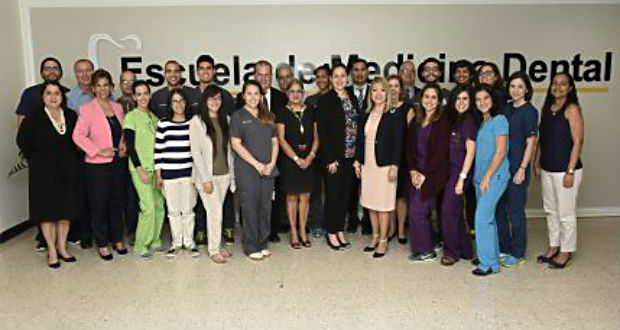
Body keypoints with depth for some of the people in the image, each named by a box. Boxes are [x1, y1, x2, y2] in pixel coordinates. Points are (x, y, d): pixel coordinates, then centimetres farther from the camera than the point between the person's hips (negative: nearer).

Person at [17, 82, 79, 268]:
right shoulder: (33, 118, -7)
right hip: (44, 171, -3)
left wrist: (70, 159, 7)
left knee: (66, 209, 7)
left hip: (67, 170, 3)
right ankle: (52, 251, 14)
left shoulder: (71, 115, 2)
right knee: (47, 210, 3)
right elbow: (22, 141, -2)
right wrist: (36, 161, 1)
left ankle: (62, 247, 21)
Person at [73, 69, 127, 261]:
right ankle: (102, 244, 17)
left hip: (117, 163, 5)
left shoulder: (117, 108, 9)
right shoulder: (87, 109, -8)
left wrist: (123, 146, 3)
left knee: (117, 202, 13)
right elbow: (78, 136, -15)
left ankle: (117, 239, 27)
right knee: (99, 205, 5)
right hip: (97, 165, -5)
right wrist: (99, 151, -18)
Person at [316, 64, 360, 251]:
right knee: (333, 194, 3)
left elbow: (358, 127, 11)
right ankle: (331, 233, 16)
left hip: (351, 156, 5)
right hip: (334, 157, -5)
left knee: (346, 194, 11)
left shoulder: (353, 99, 10)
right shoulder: (325, 101, -6)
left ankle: (340, 230, 24)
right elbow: (322, 132, -10)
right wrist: (330, 159, -15)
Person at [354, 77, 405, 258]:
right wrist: (357, 161, 9)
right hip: (367, 165, 6)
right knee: (370, 204, 12)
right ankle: (375, 237, 26)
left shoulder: (394, 115, -6)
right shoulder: (365, 116, 12)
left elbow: (398, 142, -10)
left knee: (383, 205, 0)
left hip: (384, 166, -6)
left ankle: (383, 241, 13)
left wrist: (394, 166, -15)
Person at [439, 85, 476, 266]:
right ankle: (465, 249, 25)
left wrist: (462, 178, -16)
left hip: (460, 171, -8)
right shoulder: (452, 118, 14)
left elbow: (470, 152, -13)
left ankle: (452, 251, 9)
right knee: (455, 211, 12)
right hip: (449, 169, 8)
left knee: (449, 210, -6)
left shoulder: (469, 120, -9)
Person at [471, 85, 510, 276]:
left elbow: (501, 152, -13)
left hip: (495, 177, -8)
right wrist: (477, 177, 12)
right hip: (481, 177, 8)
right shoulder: (481, 123, 16)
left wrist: (487, 176, -14)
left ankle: (488, 263, -1)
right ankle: (491, 255, 23)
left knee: (482, 218, -10)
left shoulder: (499, 120, -7)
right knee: (487, 217, 12)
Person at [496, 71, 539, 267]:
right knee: (499, 209, 12)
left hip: (517, 168, -6)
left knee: (516, 212, 2)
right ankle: (504, 248, 27)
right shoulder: (506, 109, 10)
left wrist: (522, 169, -15)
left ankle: (518, 254, 16)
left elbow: (530, 143, -10)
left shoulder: (529, 111, -7)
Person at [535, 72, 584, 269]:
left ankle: (566, 251, 18)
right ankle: (553, 246, 30)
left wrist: (570, 171, -16)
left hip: (565, 169, -7)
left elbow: (578, 141, -13)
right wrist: (537, 162, 11)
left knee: (566, 213, 3)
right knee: (550, 210, 16)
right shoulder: (547, 108, 9)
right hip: (547, 169, 7)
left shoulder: (572, 109, -10)